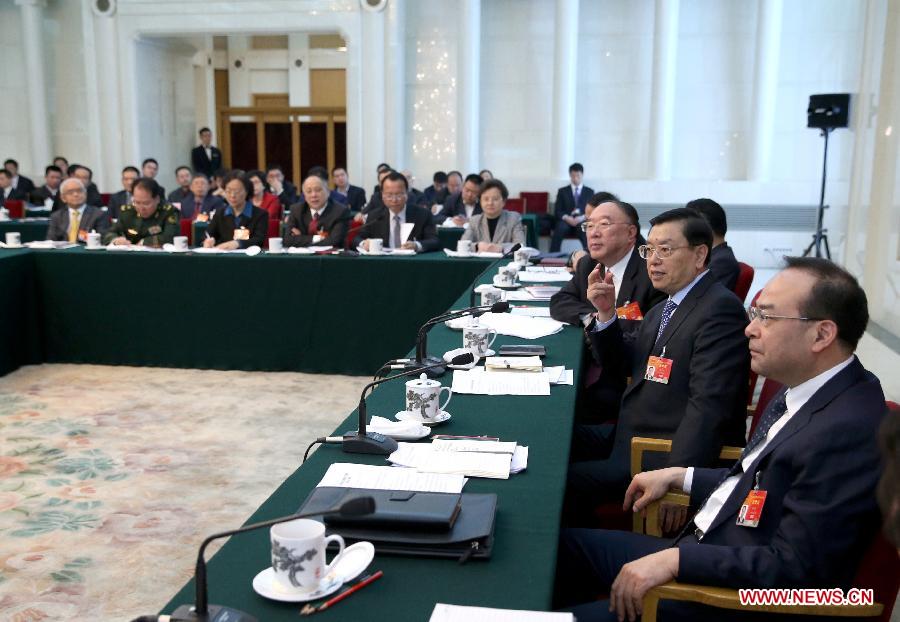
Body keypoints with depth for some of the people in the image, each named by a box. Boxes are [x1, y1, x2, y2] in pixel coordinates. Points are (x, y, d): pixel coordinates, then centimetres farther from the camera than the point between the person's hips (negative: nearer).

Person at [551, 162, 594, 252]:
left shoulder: (589, 192, 17)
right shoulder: (562, 191, 16)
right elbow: (557, 211, 7)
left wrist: (583, 217, -14)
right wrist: (566, 217, -14)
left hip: (583, 221, 0)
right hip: (566, 220, 0)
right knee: (560, 228, -36)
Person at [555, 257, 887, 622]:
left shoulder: (847, 430, -26)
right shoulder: (805, 389, 3)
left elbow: (794, 567, -26)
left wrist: (676, 560, -24)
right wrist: (679, 477, 12)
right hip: (709, 546, 9)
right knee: (564, 544, 11)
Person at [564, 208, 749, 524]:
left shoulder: (720, 309, -18)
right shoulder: (664, 307, 11)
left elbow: (709, 405, -25)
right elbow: (620, 368, 15)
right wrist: (606, 312, 0)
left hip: (667, 451, -9)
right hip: (631, 432, 9)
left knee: (567, 480, -19)